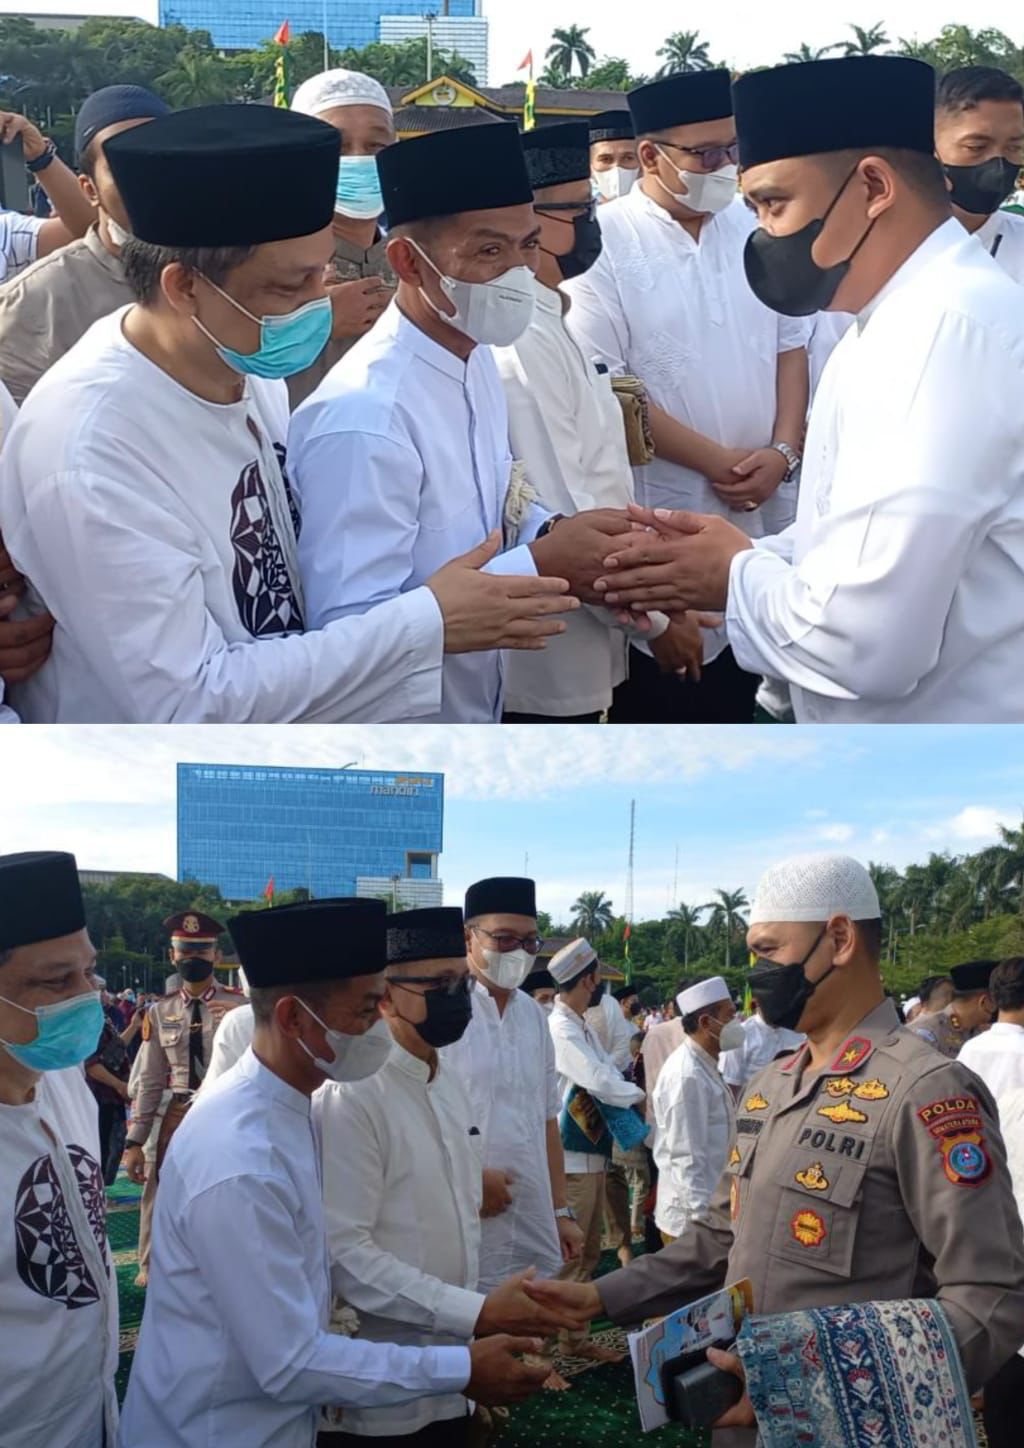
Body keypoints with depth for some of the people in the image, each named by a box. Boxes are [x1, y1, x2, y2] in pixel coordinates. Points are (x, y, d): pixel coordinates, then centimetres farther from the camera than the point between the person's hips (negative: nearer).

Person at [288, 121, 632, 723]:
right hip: (399, 715, -8)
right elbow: (352, 634, -29)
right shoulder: (362, 418, -27)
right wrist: (539, 566, -27)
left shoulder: (476, 357, 0)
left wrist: (553, 534, -9)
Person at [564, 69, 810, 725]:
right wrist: (717, 462, -13)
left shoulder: (754, 227, 7)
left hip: (761, 506, 4)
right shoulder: (605, 245, -8)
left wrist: (782, 452, -8)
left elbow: (791, 345, 9)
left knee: (740, 685, 14)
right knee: (658, 695, 6)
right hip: (661, 519, -4)